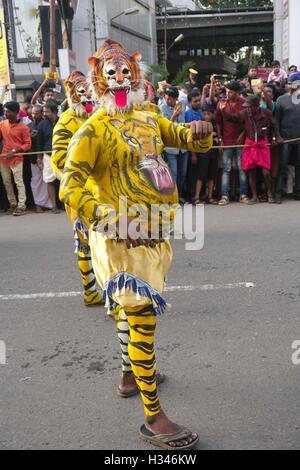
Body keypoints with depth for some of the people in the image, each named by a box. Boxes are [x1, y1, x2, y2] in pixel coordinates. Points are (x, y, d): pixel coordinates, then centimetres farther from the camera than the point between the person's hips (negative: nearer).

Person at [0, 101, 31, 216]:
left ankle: (21, 206, 1)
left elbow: (28, 144, -7)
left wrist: (14, 151, -14)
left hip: (16, 159, -5)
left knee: (19, 182, -3)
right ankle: (12, 204, 24)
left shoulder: (23, 127, -8)